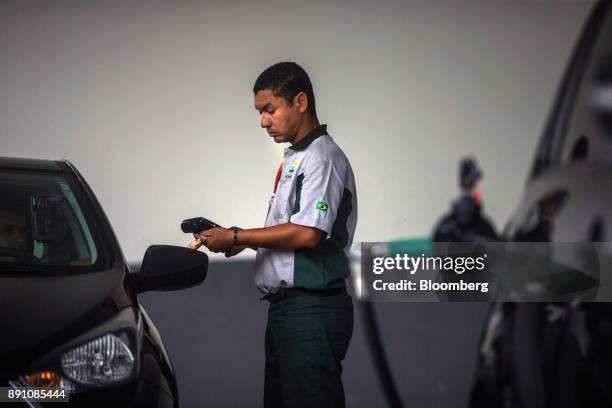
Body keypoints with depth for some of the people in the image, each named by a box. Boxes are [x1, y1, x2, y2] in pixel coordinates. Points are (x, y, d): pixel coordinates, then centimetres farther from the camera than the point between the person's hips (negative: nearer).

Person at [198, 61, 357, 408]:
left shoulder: (322, 157, -10)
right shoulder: (294, 159, 21)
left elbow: (306, 234, -20)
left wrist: (236, 237, -13)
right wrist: (244, 242, 8)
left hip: (312, 310, -10)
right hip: (286, 307, 10)